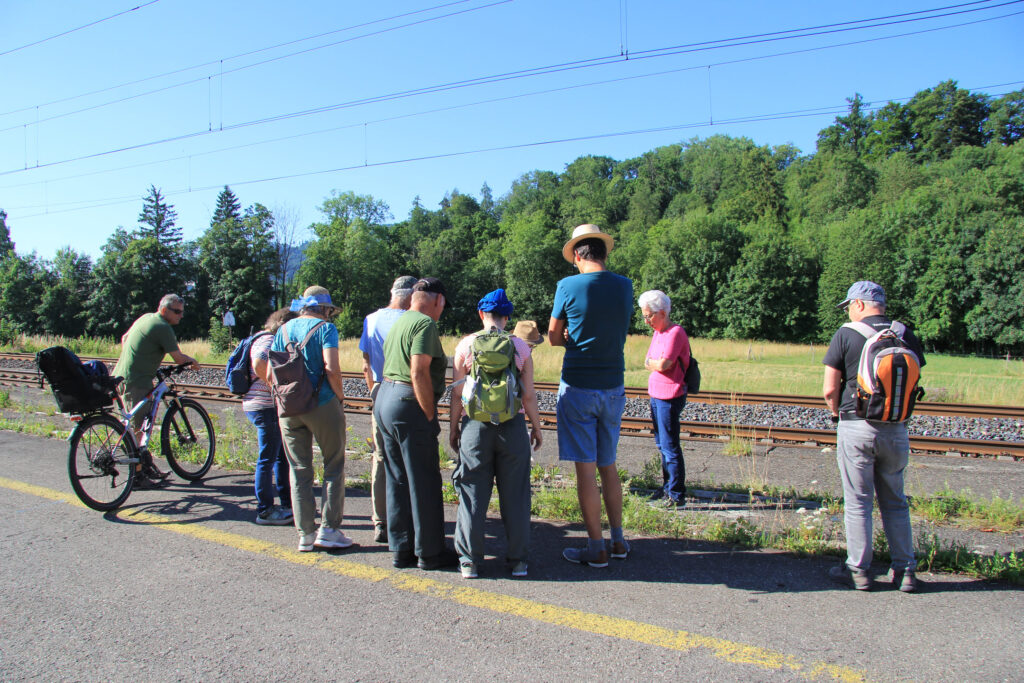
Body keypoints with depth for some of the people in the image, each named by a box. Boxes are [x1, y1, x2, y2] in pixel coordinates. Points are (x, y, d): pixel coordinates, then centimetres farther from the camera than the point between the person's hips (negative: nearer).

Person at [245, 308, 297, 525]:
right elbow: (259, 365, -29)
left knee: (282, 457, 16)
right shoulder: (268, 340, -13)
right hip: (266, 407, -11)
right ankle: (264, 511, 6)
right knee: (268, 459, -3)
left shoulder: (275, 341, 19)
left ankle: (287, 504, 26)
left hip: (272, 407, 11)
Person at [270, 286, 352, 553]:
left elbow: (269, 374, 8)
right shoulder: (325, 328, -4)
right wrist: (340, 395, -3)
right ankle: (329, 529, 4)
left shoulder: (283, 330, 12)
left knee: (299, 471, 9)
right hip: (321, 404, -5)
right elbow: (331, 368, -17)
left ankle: (305, 534, 11)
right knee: (333, 466, 7)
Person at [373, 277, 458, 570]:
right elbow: (419, 373, -20)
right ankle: (429, 552, 9)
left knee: (397, 479, 13)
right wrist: (430, 416, -14)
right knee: (424, 481, 0)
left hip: (385, 398, 10)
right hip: (409, 405, -10)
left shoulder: (399, 322, 17)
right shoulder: (425, 324, -11)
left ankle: (401, 549, 21)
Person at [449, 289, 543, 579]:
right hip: (513, 425, 0)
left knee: (473, 493, 8)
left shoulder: (466, 345, -1)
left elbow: (457, 394, -1)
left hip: (476, 425, 0)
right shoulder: (520, 346, 0)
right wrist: (536, 426, 13)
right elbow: (529, 395, 0)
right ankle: (517, 559, 17)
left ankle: (470, 560, 14)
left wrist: (453, 427, 10)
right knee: (514, 495, 9)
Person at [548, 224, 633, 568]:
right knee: (608, 465, 17)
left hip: (578, 388, -5)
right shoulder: (625, 286, 3)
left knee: (586, 468, 2)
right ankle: (618, 540, 25)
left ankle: (596, 549, 9)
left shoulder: (568, 286, -9)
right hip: (614, 388, 5)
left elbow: (554, 337, 0)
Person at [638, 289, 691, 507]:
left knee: (670, 446, -5)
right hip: (656, 395, 9)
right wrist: (655, 364, -5)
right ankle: (667, 487, 27)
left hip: (670, 397, -9)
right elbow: (649, 364, 14)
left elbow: (662, 365, -21)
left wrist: (651, 362, -3)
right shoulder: (658, 333, 15)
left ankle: (677, 495, 2)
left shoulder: (676, 333, -14)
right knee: (661, 444, 16)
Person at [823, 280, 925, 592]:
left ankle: (859, 570, 12)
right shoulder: (907, 337, 4)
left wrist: (836, 411, 10)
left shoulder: (846, 335, -8)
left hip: (857, 428, -4)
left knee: (858, 502, 5)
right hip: (896, 430, 4)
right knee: (895, 502, 16)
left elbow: (829, 390, -9)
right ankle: (905, 570, 19)